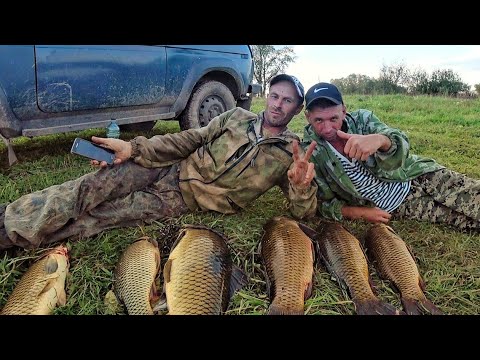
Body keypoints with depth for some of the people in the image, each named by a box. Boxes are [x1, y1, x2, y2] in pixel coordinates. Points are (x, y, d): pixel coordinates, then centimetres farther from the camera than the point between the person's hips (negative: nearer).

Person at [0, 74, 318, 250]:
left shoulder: (291, 154, -2)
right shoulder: (237, 117, 5)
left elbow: (304, 212, -5)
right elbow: (192, 138, 4)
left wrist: (301, 184, -30)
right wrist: (133, 148, -4)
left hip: (183, 201, -3)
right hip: (171, 169, 3)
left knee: (102, 216, -15)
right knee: (96, 186, -16)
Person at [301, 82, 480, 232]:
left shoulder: (361, 119, -11)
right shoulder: (310, 153, -13)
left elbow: (401, 144, -28)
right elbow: (323, 203, -7)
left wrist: (380, 140, -51)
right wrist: (360, 212, -21)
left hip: (418, 177, 2)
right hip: (392, 209, -1)